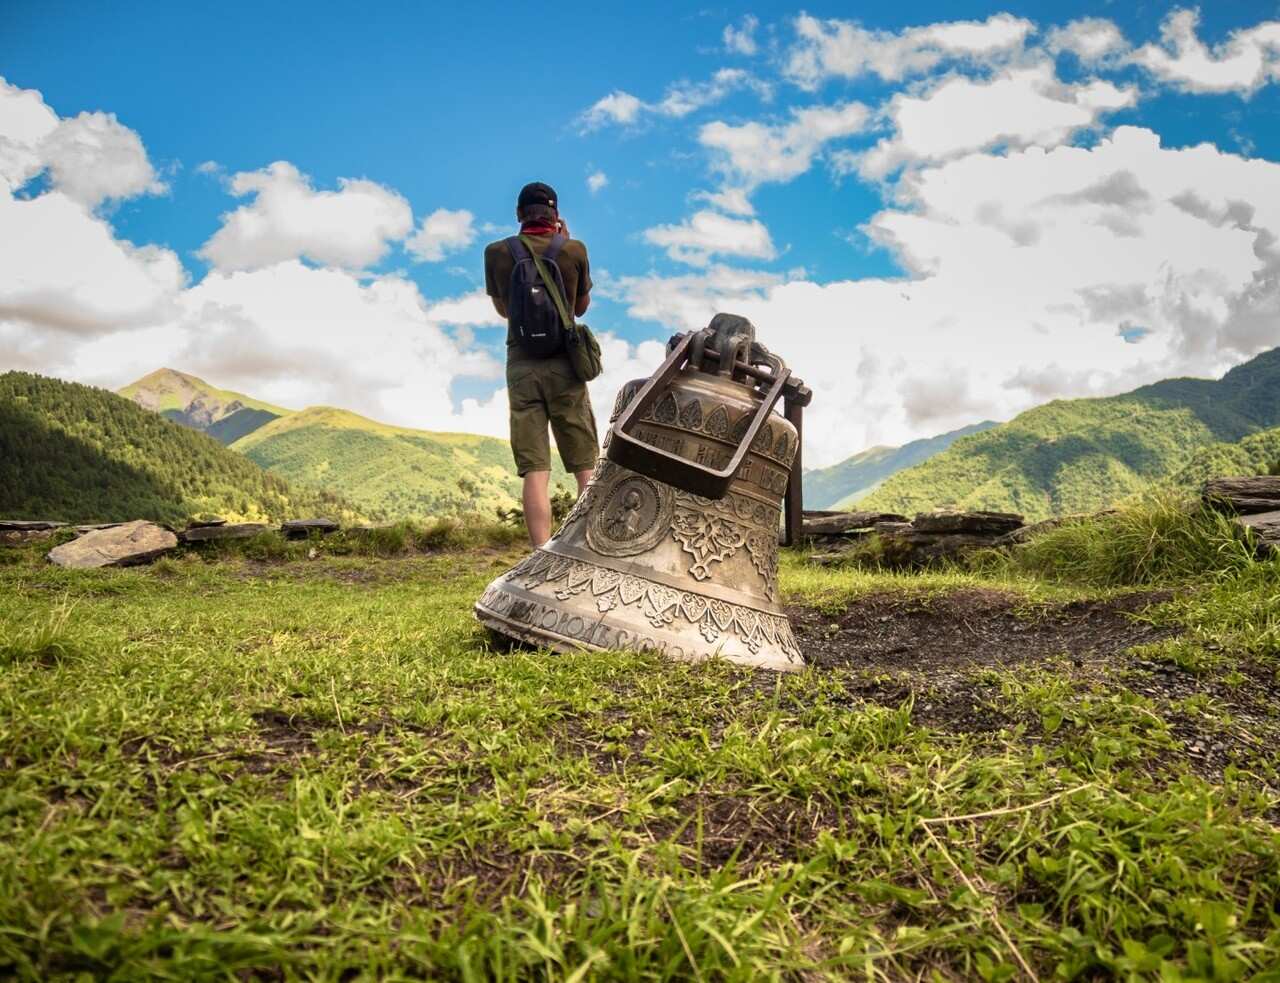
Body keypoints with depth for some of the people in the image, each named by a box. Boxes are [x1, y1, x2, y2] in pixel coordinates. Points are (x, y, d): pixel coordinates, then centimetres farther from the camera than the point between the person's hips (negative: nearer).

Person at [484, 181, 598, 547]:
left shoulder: (496, 252, 2)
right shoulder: (574, 250, -1)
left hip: (521, 365, 1)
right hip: (564, 365, -1)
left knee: (534, 472, -3)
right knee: (586, 468, 5)